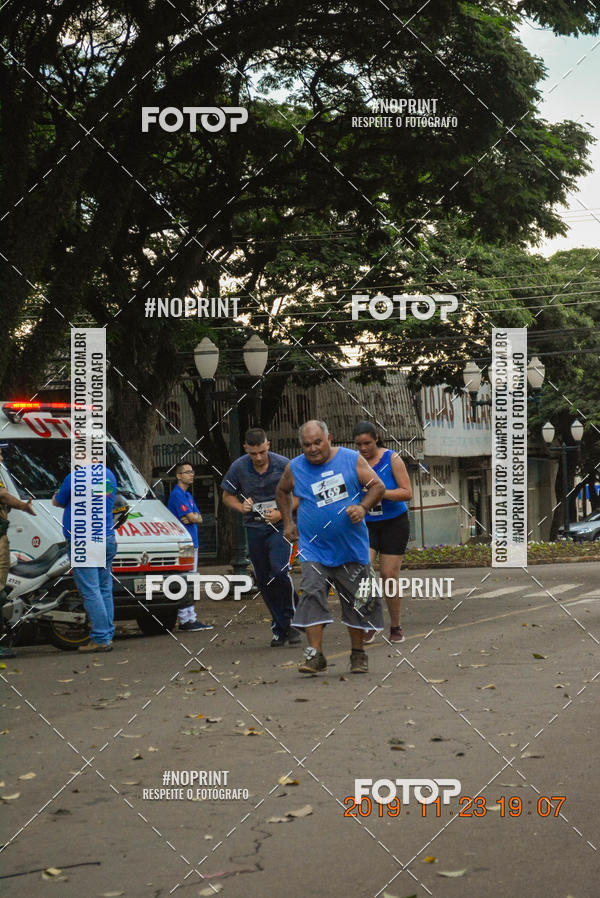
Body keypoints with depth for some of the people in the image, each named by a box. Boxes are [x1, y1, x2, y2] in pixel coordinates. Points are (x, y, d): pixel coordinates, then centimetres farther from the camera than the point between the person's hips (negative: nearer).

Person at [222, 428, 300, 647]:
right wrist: (241, 507, -11)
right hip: (254, 528, 3)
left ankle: (292, 621, -3)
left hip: (280, 526, -3)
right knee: (264, 580, 5)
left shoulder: (283, 465, -8)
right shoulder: (238, 467, -3)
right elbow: (227, 496, 10)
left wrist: (281, 513, -14)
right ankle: (280, 630, 15)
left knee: (280, 571, -20)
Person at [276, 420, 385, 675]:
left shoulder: (351, 459, -3)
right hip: (314, 547, 0)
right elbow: (282, 491, 21)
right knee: (312, 594, -16)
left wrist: (363, 508, -17)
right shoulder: (294, 468, 2)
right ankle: (315, 654, -16)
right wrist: (287, 522, 13)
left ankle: (358, 654, 21)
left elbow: (377, 486, 0)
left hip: (351, 546, 0)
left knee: (356, 599, 7)